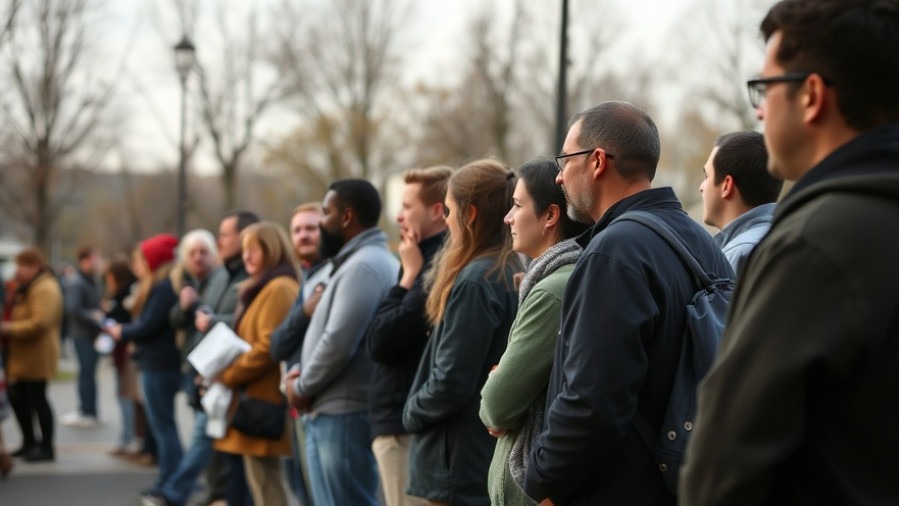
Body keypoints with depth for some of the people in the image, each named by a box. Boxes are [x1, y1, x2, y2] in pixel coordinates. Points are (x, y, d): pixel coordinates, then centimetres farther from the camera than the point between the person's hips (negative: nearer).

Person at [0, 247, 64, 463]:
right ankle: (29, 442, 26)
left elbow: (40, 323, -26)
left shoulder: (45, 289, -17)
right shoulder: (28, 287, 17)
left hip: (37, 356, -10)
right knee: (18, 398, 14)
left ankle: (47, 448, 5)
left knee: (37, 398, -4)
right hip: (23, 356, 10)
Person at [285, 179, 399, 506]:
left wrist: (302, 387, -8)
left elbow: (339, 342, -22)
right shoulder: (363, 262, 19)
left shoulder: (363, 266, -15)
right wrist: (303, 378, 7)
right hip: (331, 413, 11)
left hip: (345, 416, -11)